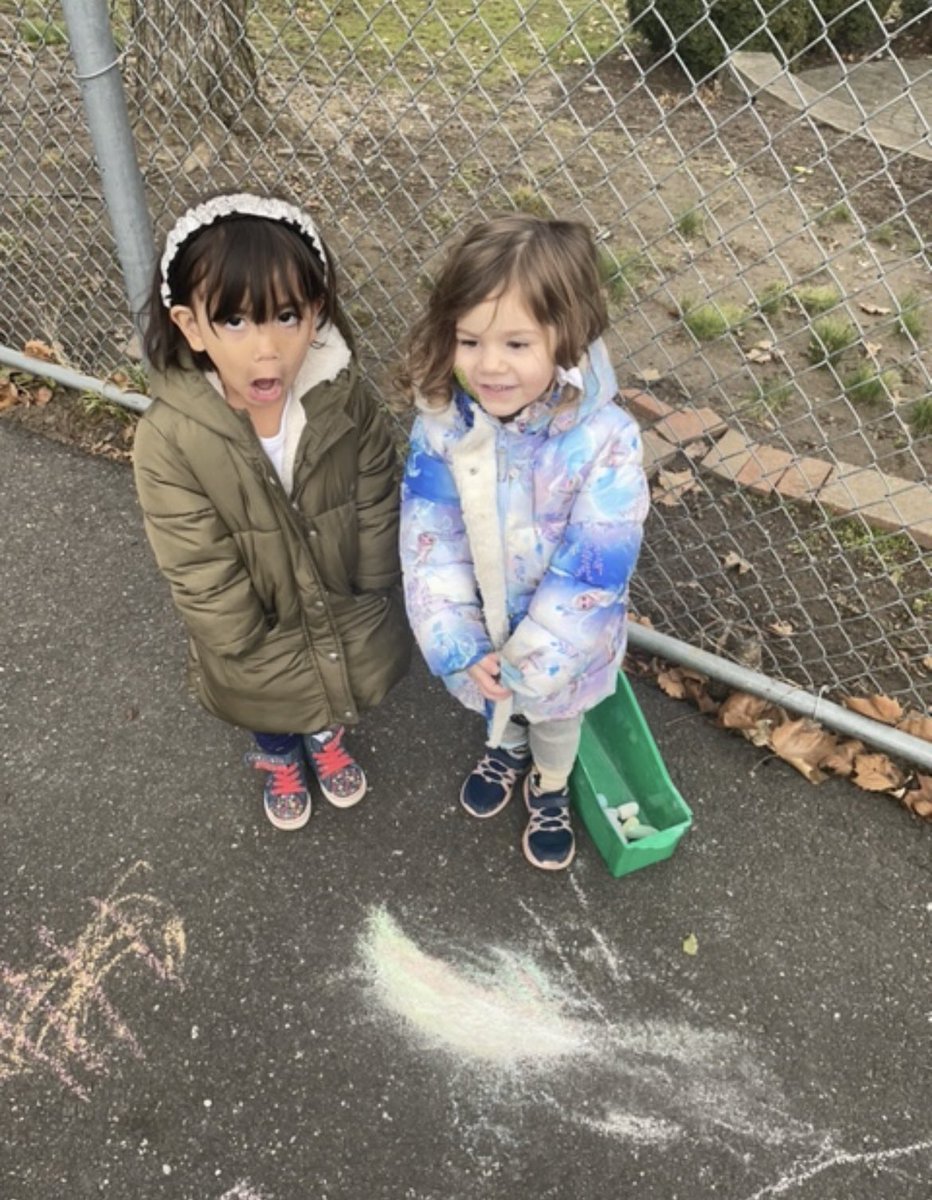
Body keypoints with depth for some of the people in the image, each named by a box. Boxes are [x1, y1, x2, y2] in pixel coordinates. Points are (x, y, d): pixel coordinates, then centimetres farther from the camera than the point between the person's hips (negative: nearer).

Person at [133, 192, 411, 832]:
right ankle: (280, 760, 65)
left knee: (336, 694, 30)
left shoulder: (347, 399, -23)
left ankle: (325, 737, 67)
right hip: (259, 640, -1)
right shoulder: (168, 440, -30)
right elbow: (202, 576, -22)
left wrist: (360, 619, -7)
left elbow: (378, 515, -11)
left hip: (348, 618, 2)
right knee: (272, 709, 29)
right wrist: (263, 654, -16)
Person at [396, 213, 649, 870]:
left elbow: (593, 571, -28)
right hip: (482, 624, 3)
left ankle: (550, 789, 61)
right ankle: (506, 749, 68)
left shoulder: (605, 441, -33)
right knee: (493, 701, 33)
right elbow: (430, 542, -18)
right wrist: (459, 644, -23)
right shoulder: (441, 424, -24)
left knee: (556, 711, 29)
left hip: (564, 634, -2)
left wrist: (526, 659, -23)